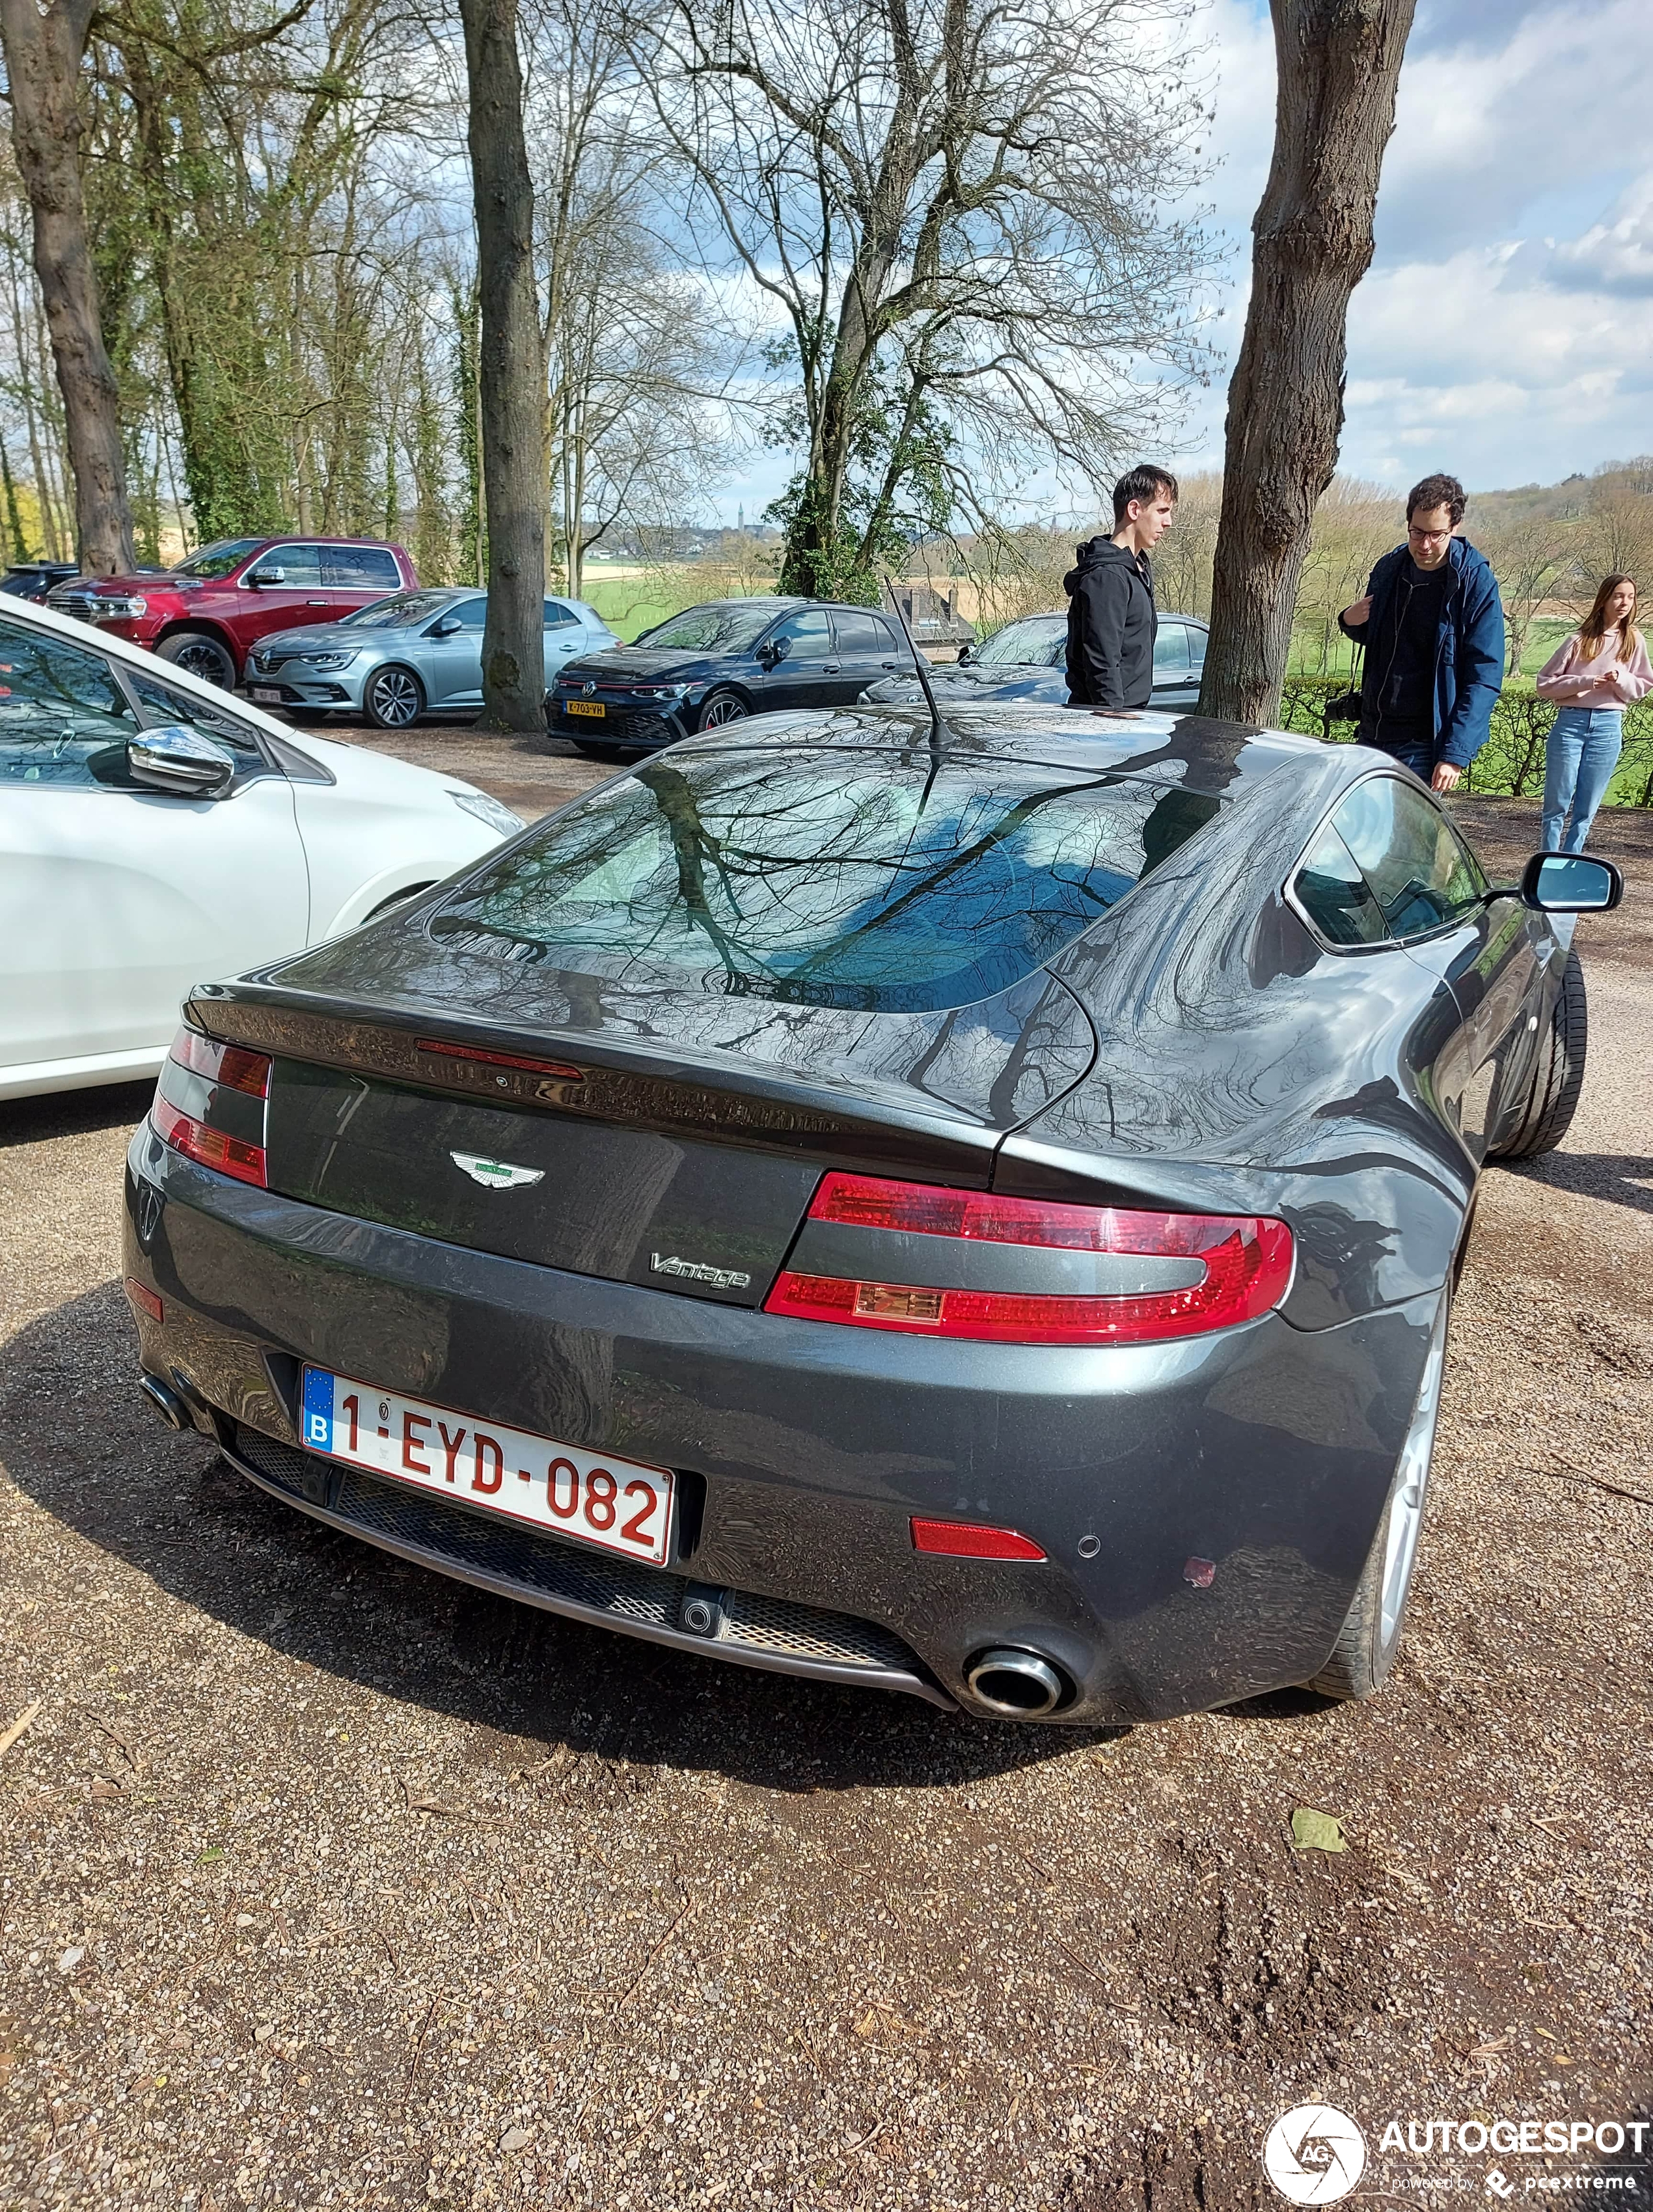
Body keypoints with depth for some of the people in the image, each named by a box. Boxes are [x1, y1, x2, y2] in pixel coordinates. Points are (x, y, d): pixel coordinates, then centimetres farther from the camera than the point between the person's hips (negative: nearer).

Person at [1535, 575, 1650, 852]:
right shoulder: (1579, 640, 0)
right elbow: (1545, 683, -1)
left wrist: (1620, 680, -10)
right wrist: (1584, 682, -14)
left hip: (1608, 727, 2)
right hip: (1571, 722, -2)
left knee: (1586, 811, 5)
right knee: (1557, 805, 0)